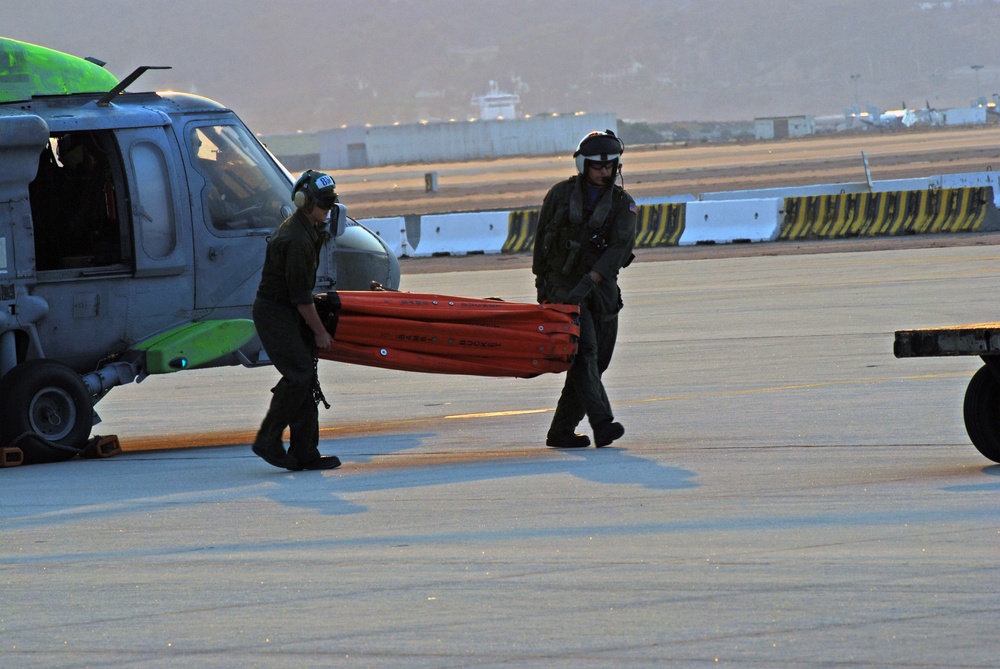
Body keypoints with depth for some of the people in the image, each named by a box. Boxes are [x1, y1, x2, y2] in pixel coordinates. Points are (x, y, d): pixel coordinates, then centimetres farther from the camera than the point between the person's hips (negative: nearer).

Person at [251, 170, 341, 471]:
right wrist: (320, 332, -11)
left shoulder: (307, 229, 9)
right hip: (274, 313, -10)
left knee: (306, 378, 5)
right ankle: (267, 440, -6)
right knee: (298, 375, -16)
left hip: (289, 313, 10)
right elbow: (301, 296, -20)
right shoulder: (296, 240, -24)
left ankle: (304, 452, 5)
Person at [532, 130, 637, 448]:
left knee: (596, 362, 3)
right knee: (584, 352, -18)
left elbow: (620, 247, -13)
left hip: (602, 290, 3)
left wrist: (589, 281, -26)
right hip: (563, 287, -3)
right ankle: (602, 424, -30)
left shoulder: (622, 203, 0)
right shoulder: (561, 195, 0)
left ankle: (562, 430, 13)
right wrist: (541, 285, 10)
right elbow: (541, 240, 9)